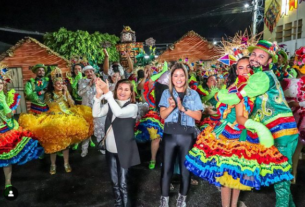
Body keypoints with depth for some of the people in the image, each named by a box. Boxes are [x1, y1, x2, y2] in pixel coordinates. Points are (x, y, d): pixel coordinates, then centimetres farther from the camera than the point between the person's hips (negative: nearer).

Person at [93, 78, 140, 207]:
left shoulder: (133, 107, -11)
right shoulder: (110, 104, 4)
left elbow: (119, 112, -30)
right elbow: (96, 114, -9)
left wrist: (107, 92, -30)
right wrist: (99, 95, -21)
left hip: (124, 150, -5)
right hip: (110, 149, 5)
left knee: (123, 183, 4)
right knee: (114, 182, 19)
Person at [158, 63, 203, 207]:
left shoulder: (193, 94, 6)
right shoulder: (167, 93, 7)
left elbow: (198, 116, -2)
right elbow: (162, 115, 0)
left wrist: (183, 108, -15)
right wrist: (172, 106, -18)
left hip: (187, 136, 0)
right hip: (170, 135, 0)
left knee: (185, 168, 10)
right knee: (166, 168, 5)